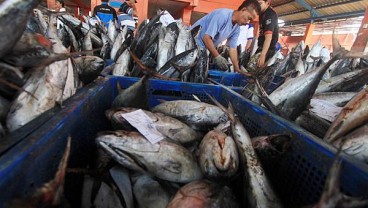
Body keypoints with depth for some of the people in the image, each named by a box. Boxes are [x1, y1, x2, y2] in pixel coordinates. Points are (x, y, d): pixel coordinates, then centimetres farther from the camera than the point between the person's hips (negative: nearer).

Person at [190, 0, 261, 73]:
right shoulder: (222, 15, -25)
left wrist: (238, 69, -2)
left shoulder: (236, 28, 1)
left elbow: (233, 48, 3)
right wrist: (218, 57, -29)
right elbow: (207, 38, -29)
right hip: (194, 44, -7)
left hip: (205, 49, 8)